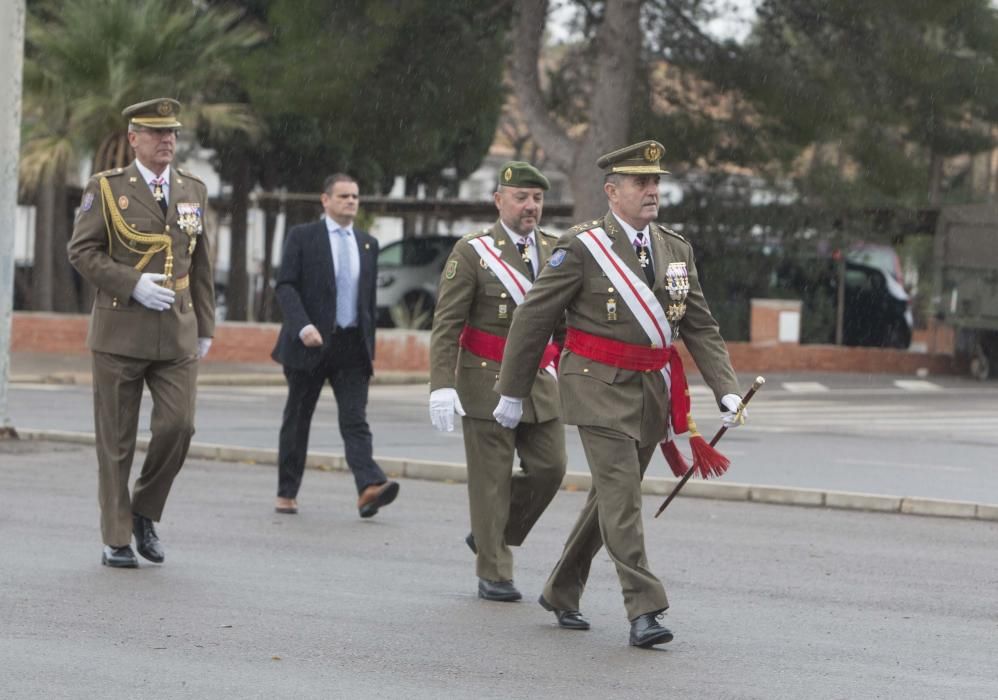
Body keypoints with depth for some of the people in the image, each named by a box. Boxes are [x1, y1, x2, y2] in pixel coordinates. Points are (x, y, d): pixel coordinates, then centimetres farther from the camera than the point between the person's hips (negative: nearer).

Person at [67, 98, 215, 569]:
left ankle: (145, 512, 13)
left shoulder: (193, 190, 12)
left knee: (178, 426, -10)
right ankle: (116, 539, 9)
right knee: (116, 441, 1)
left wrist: (205, 330, 13)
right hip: (120, 332, -3)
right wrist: (133, 285, -16)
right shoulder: (106, 188, -1)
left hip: (177, 335, 3)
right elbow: (81, 251, -6)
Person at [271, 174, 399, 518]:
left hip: (352, 346, 3)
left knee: (355, 419, -10)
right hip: (310, 344, -3)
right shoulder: (302, 237, 0)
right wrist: (303, 327, -21)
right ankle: (286, 493, 17)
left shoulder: (368, 244, 14)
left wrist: (370, 347, 15)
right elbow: (285, 286, -7)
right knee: (297, 419, 7)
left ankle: (370, 488, -26)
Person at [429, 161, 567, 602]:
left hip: (540, 383, 5)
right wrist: (441, 385, -19)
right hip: (488, 384, -5)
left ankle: (491, 536, 22)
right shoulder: (472, 253, -7)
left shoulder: (554, 251, 8)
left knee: (549, 467, 0)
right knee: (492, 479, 0)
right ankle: (493, 574, 9)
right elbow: (446, 325, -10)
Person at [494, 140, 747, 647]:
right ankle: (643, 611, -16)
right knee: (621, 496, -13)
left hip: (652, 391, 6)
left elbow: (701, 328, 12)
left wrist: (727, 391, -1)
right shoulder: (581, 247, -9)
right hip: (601, 388, -6)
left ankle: (560, 593, 29)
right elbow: (532, 320, -4)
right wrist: (511, 393, -1)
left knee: (610, 496, 13)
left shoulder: (676, 250, 9)